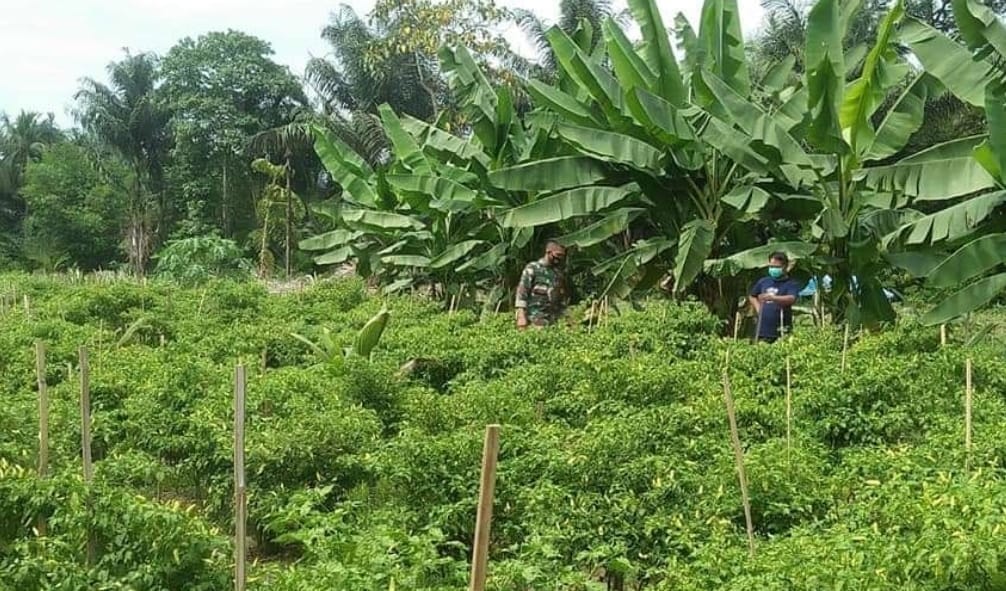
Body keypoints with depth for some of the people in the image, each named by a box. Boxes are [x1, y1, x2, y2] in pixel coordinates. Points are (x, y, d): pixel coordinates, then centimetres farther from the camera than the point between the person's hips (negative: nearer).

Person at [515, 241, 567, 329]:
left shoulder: (558, 271, 14)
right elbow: (522, 292, -7)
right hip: (536, 318, -5)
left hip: (554, 319, 5)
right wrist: (521, 316, -15)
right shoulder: (532, 268, -2)